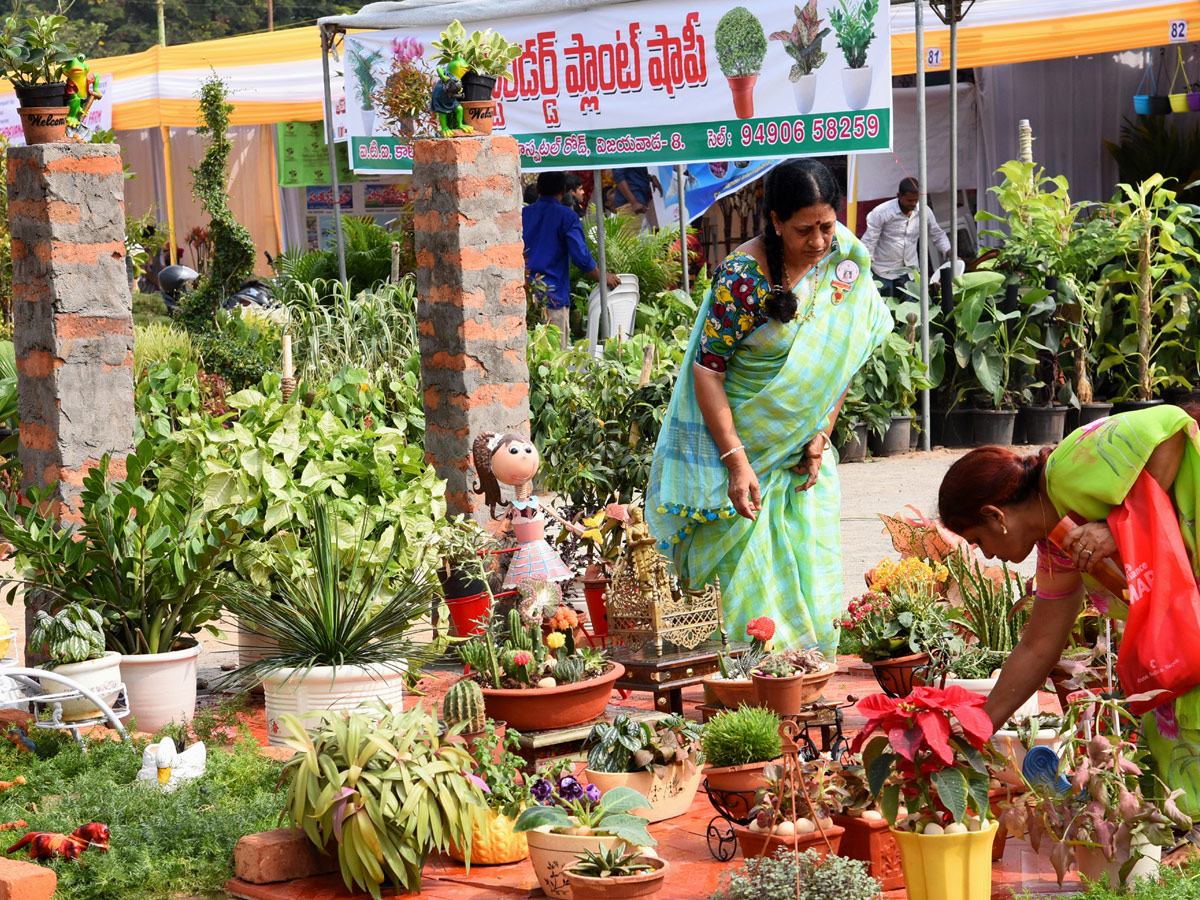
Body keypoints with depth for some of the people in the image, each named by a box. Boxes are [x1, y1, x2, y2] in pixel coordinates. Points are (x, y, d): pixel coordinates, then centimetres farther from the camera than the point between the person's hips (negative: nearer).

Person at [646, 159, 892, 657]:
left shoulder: (843, 261, -5)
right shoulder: (743, 275, -22)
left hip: (804, 445, 5)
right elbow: (707, 369, -19)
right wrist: (736, 461, -22)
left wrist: (820, 437, -4)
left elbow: (841, 361, 4)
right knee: (754, 576, -6)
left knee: (812, 573, 4)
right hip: (744, 441, -5)